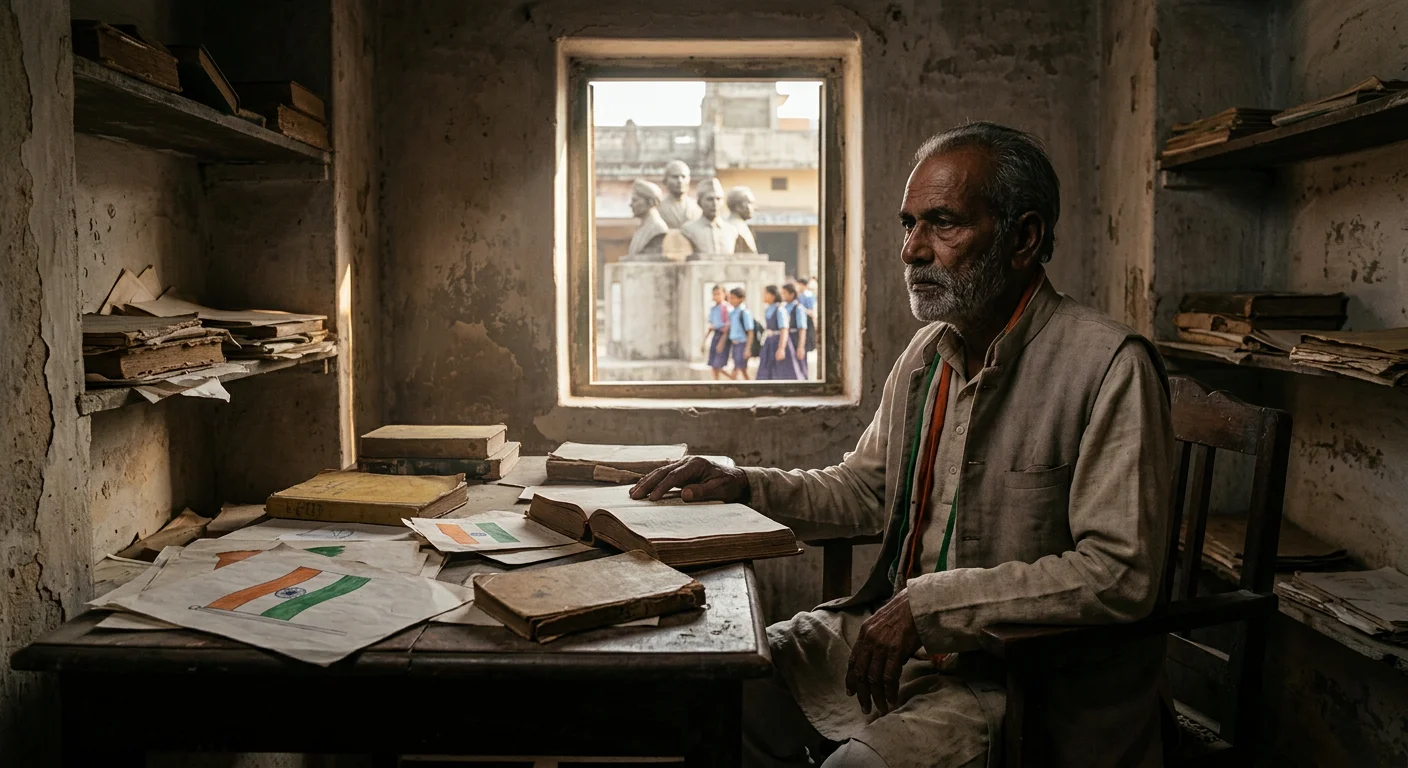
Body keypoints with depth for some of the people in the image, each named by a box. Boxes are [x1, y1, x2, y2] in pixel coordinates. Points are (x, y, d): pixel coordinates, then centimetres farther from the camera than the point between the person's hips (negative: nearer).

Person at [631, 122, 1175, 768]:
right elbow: (864, 488, 18)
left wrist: (930, 604, -24)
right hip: (896, 633, 7)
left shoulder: (1111, 367, -17)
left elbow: (1121, 573, -22)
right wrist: (743, 485, 3)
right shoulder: (927, 352, 8)